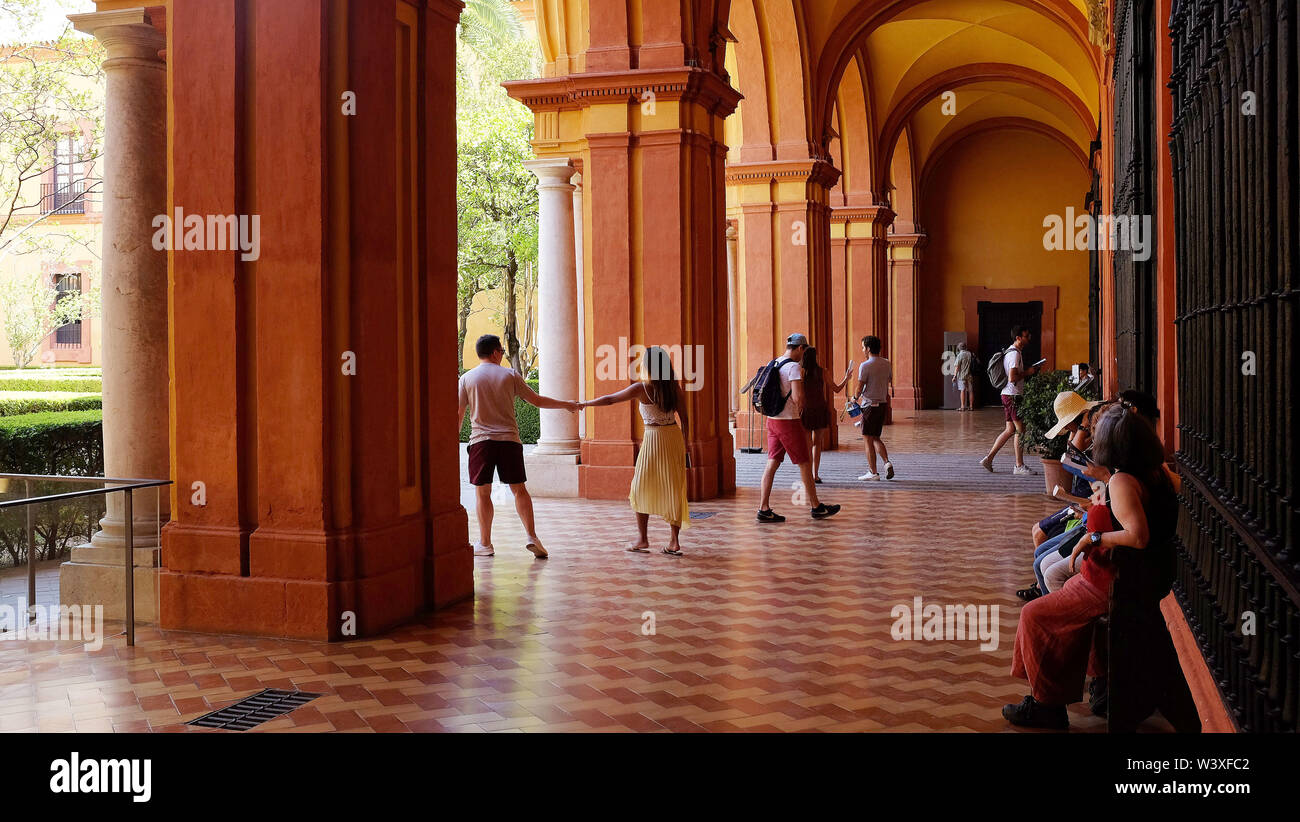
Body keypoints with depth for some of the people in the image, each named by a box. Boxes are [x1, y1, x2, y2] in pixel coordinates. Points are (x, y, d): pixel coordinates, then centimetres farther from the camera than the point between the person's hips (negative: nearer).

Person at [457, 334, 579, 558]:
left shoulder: (467, 378, 6)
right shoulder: (510, 375, 4)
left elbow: (458, 414, 6)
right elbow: (536, 400, 7)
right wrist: (565, 405, 20)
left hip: (481, 441, 0)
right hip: (509, 439, 0)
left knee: (483, 493, 6)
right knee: (519, 489, 6)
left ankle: (485, 543, 9)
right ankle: (530, 535, -6)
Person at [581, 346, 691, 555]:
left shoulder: (641, 388, -9)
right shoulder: (675, 388, 3)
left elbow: (610, 399, -1)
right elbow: (684, 418, 6)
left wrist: (585, 403, 12)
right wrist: (684, 444, 15)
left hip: (654, 437, -4)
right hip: (675, 436, 4)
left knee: (642, 487, 10)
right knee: (674, 489, 7)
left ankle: (642, 538, 12)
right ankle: (674, 541, 7)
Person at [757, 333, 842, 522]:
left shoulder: (774, 364, 10)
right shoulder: (794, 367, -15)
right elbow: (798, 398, -23)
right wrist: (805, 400, 0)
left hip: (773, 420, 8)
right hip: (789, 421, -8)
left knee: (772, 463, 5)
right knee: (805, 464, 4)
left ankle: (764, 509, 1)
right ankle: (817, 508, 14)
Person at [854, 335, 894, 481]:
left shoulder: (865, 366, -13)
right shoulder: (887, 364, 8)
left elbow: (860, 388, -10)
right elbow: (888, 385, 12)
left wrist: (855, 399, 9)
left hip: (870, 404, -7)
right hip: (882, 404, 7)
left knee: (867, 440, 1)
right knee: (876, 438, 18)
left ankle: (873, 472, 1)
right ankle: (887, 462, -1)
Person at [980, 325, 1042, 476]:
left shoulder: (1011, 352, 17)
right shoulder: (1015, 353, -16)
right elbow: (1012, 377, -24)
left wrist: (1029, 370, 14)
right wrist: (1027, 373, -12)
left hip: (1008, 395, 10)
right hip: (1013, 395, -10)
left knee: (1010, 430, 12)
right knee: (1020, 430, -4)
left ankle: (988, 459, 11)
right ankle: (1019, 466, 2)